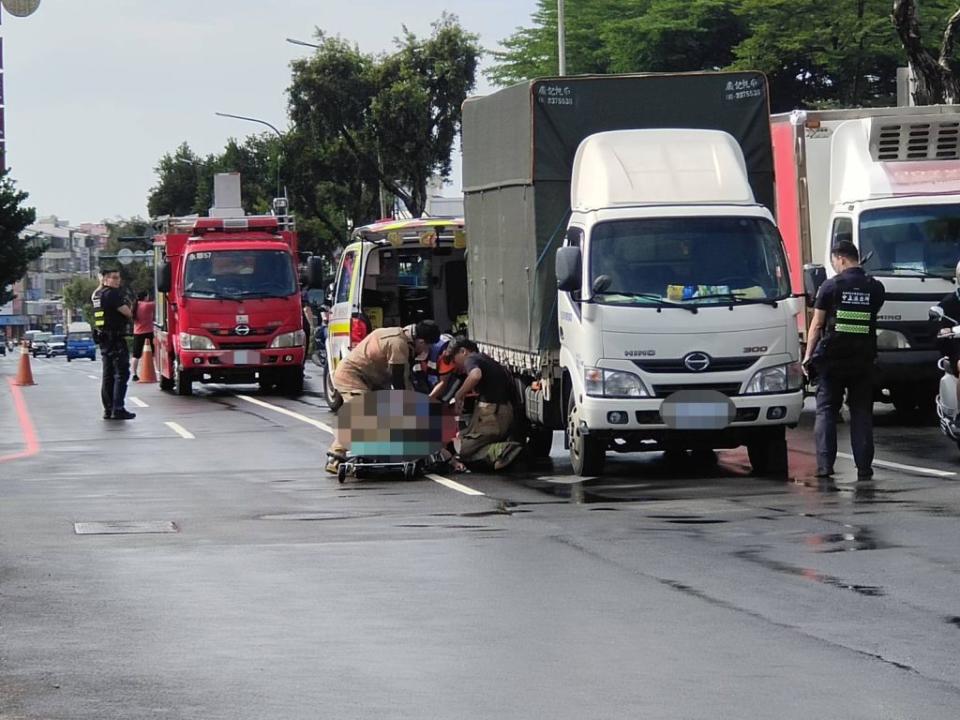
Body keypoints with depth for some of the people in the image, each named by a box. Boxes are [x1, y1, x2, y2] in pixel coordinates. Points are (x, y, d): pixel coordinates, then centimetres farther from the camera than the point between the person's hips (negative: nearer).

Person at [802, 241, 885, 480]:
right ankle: (864, 467, 2)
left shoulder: (831, 286, -6)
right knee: (862, 413, 7)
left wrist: (808, 355, 3)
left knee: (826, 411, 4)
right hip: (864, 359, 2)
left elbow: (816, 325, -4)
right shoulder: (875, 288, 3)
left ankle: (825, 465, -4)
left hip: (832, 358, -2)